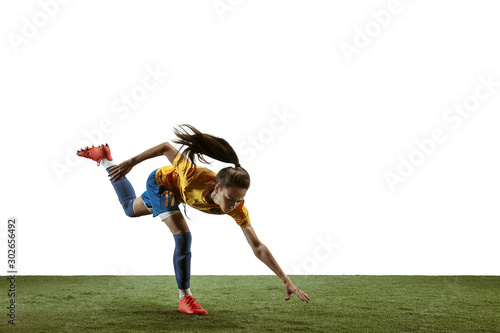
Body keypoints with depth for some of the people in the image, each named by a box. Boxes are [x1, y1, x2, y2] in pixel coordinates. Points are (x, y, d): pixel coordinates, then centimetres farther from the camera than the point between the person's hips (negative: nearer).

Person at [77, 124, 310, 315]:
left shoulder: (237, 208, -38)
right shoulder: (194, 176, -48)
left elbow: (258, 248, -36)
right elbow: (166, 148, -34)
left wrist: (286, 281, -40)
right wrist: (130, 163, -26)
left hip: (174, 192, 5)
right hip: (161, 181, -5)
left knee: (131, 208, 32)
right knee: (183, 237, -23)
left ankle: (105, 160, 56)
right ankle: (184, 298, -4)